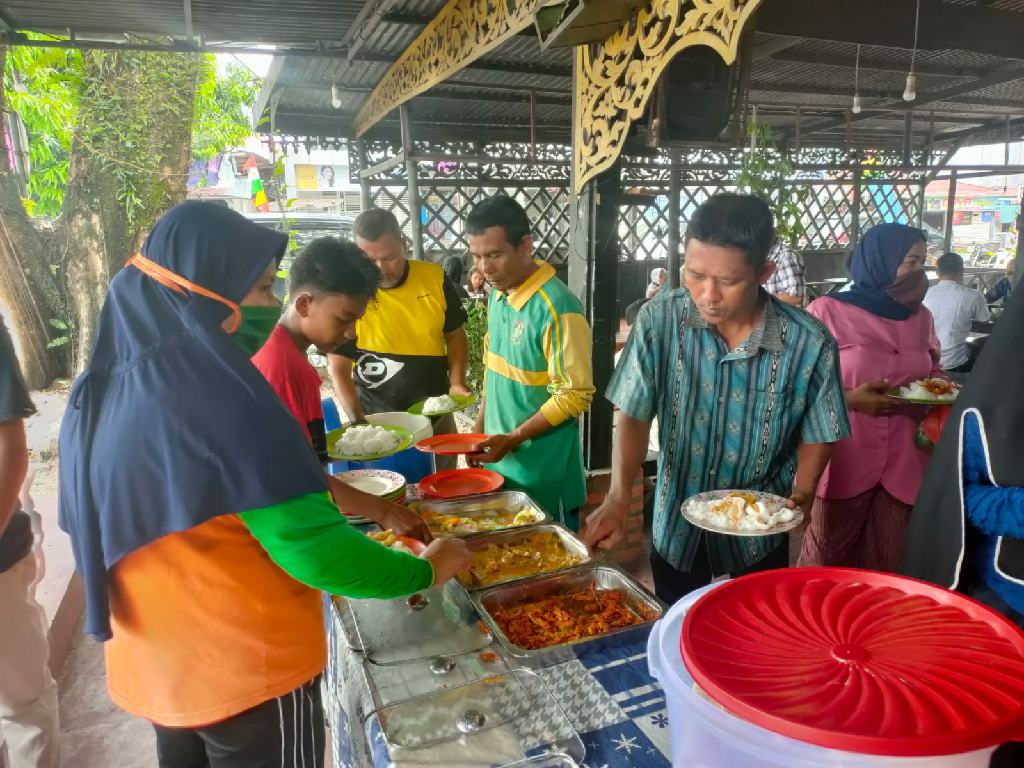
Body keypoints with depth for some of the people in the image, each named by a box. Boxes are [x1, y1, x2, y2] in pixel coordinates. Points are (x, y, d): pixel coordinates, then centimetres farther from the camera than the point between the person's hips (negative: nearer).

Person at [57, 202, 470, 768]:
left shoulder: (103, 385, -2)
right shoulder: (217, 392, -27)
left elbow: (99, 525, 10)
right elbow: (317, 551, -30)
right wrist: (426, 570, -14)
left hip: (152, 663, 8)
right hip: (248, 671, -7)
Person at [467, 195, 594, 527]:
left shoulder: (557, 309, -22)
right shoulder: (498, 293, 3)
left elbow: (575, 396, -19)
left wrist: (512, 439, -21)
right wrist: (481, 430, 10)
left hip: (541, 471, -7)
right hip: (498, 459, 7)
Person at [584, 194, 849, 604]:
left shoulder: (809, 343, -18)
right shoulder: (659, 320, -18)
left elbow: (816, 433, -4)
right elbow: (634, 416, -14)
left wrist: (801, 492, -20)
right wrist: (618, 497, -27)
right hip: (676, 527, 1)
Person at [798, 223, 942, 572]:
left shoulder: (921, 317, 9)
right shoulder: (827, 311, -8)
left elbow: (932, 370, 24)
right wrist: (849, 399, -20)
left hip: (903, 465, 5)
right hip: (843, 465, -5)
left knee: (888, 568, 14)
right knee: (825, 568, 9)